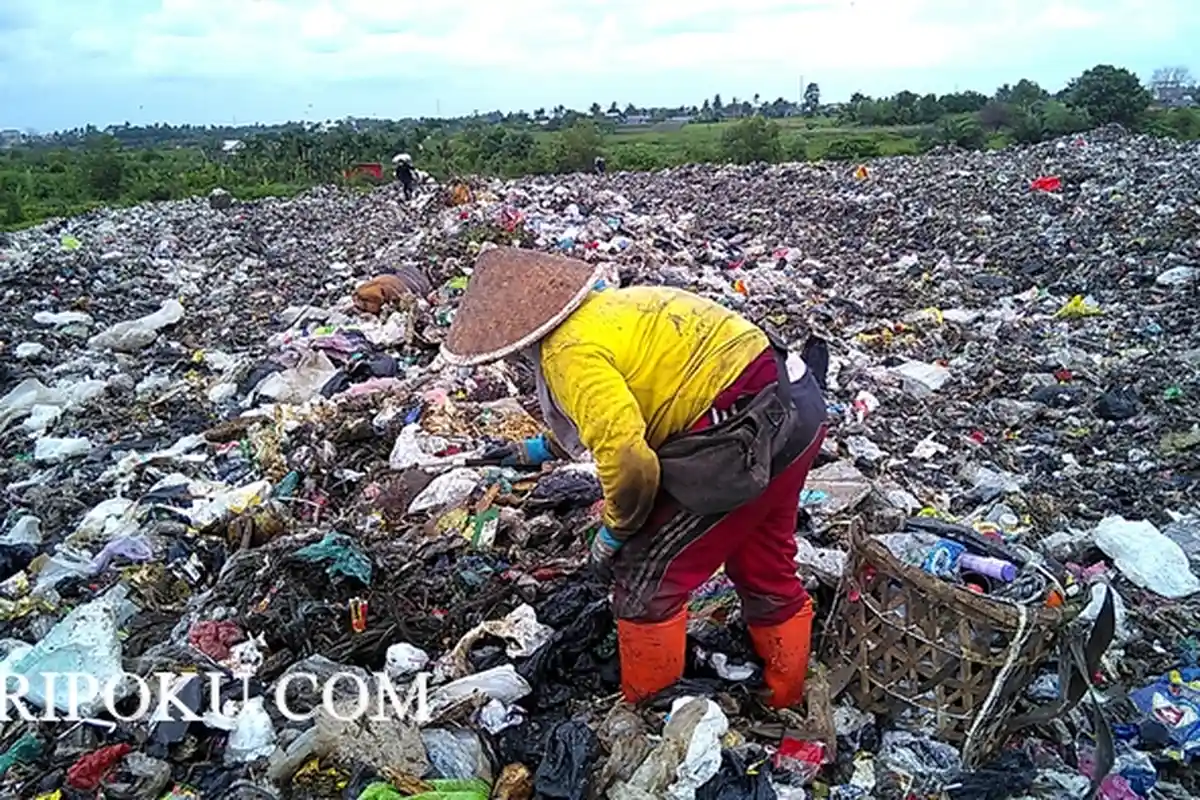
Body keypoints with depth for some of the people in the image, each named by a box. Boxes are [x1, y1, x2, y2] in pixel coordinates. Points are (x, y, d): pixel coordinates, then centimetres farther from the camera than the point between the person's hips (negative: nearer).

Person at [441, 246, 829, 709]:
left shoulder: (570, 351, -15)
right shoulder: (601, 306, 15)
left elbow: (627, 460, -25)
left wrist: (612, 535, -4)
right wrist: (542, 448, 47)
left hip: (747, 436, -10)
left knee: (646, 577, 5)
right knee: (765, 571, 26)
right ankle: (789, 700, 44)